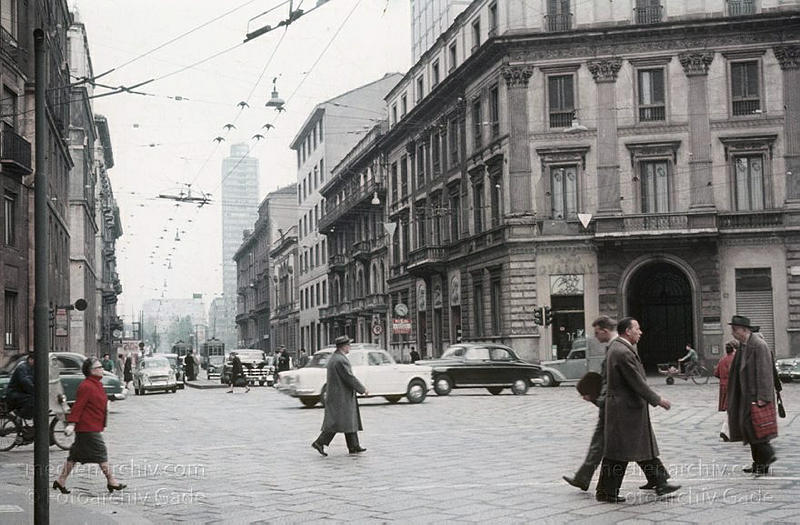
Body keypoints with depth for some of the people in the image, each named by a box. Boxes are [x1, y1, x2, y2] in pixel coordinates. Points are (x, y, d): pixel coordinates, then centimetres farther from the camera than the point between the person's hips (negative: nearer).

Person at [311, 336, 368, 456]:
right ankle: (320, 443, -11)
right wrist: (363, 389, -8)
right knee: (337, 422, -9)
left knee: (350, 422, 12)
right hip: (341, 397, -10)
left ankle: (354, 447, 15)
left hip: (335, 395, 10)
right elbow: (350, 378, -19)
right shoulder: (341, 360, -19)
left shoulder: (333, 357, 13)